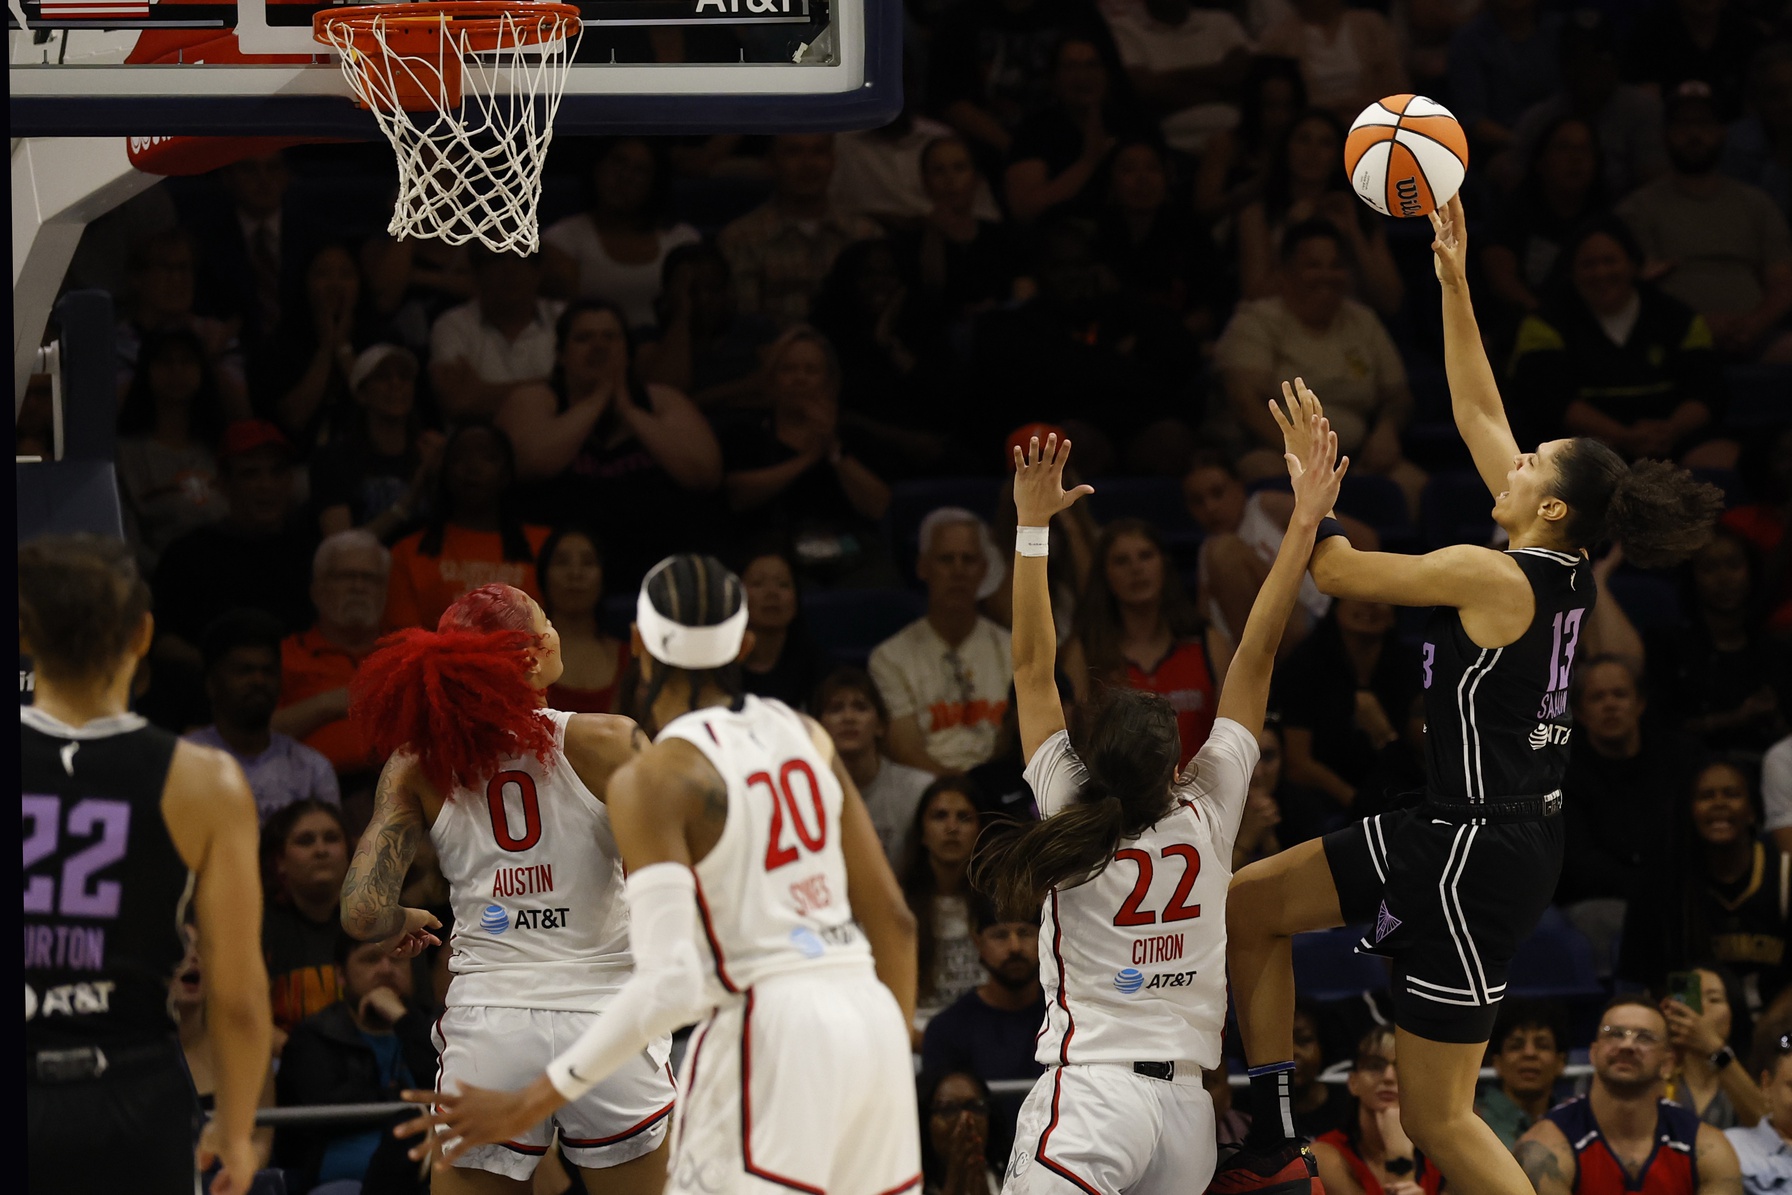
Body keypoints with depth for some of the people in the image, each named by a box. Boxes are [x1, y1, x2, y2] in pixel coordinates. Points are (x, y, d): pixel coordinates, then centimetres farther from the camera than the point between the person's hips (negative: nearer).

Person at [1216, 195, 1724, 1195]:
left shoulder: (1491, 577, -20)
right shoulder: (1569, 573, 4)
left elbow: (1335, 571, -12)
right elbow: (1479, 414, 14)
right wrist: (1454, 279, 15)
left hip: (1479, 850, -10)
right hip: (1455, 830, 10)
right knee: (1245, 907, 14)